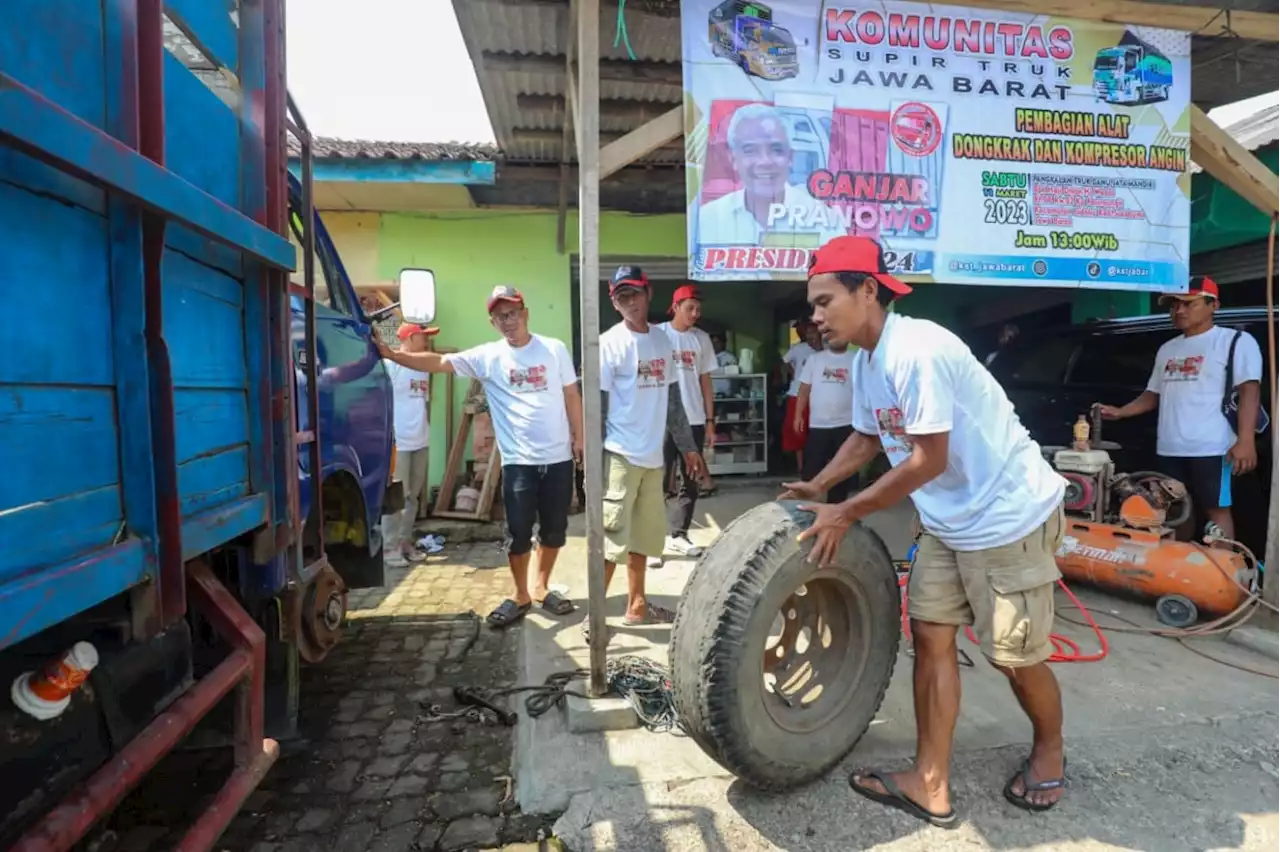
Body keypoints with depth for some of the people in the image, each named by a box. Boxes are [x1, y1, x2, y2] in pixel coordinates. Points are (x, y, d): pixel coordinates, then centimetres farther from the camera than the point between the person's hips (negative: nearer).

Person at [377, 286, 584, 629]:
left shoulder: (554, 349, 0)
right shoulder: (487, 356, -2)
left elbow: (572, 397, 5)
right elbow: (438, 362, -9)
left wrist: (579, 437, 2)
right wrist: (391, 354, -20)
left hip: (558, 457, 1)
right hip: (518, 460, -1)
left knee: (554, 528, 12)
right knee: (518, 532, 4)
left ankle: (541, 587, 32)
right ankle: (520, 595, 23)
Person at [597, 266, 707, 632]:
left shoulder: (662, 340, 11)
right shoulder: (609, 343, -7)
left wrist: (687, 446, 17)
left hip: (652, 456, 6)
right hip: (620, 455, -6)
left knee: (643, 535, 14)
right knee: (612, 537, -4)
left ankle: (636, 605, 28)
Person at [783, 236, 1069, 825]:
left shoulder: (917, 350, -26)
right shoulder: (865, 362, 2)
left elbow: (927, 461, -25)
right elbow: (867, 436, 16)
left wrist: (845, 514, -19)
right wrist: (817, 487, 8)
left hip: (1010, 516, -8)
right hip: (948, 523, 8)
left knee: (1014, 657, 8)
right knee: (930, 637, 8)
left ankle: (1049, 753, 39)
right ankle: (930, 785, 20)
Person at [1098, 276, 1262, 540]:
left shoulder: (1236, 341, 0)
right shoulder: (1167, 349, 19)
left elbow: (1249, 392, -8)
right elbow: (1153, 395, 24)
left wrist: (1246, 441, -18)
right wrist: (1119, 412, 8)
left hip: (1211, 448, -6)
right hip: (1169, 449, 6)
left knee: (1216, 509, -2)